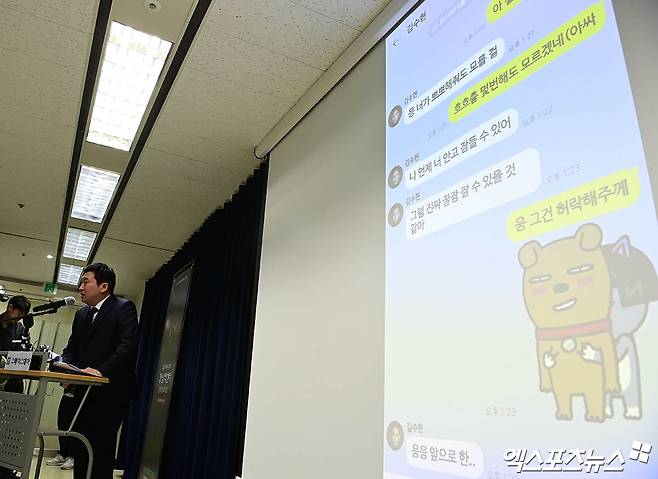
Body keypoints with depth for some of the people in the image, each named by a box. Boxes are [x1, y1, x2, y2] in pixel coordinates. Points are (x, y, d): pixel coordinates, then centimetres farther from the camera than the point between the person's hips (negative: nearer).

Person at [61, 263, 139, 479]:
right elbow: (71, 349, 17)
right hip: (84, 392, 8)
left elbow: (129, 346, -18)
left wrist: (101, 370, -27)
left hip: (110, 394, -7)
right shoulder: (81, 314, 17)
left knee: (101, 449, -5)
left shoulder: (124, 308, -7)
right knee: (79, 447, 12)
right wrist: (64, 366, -4)